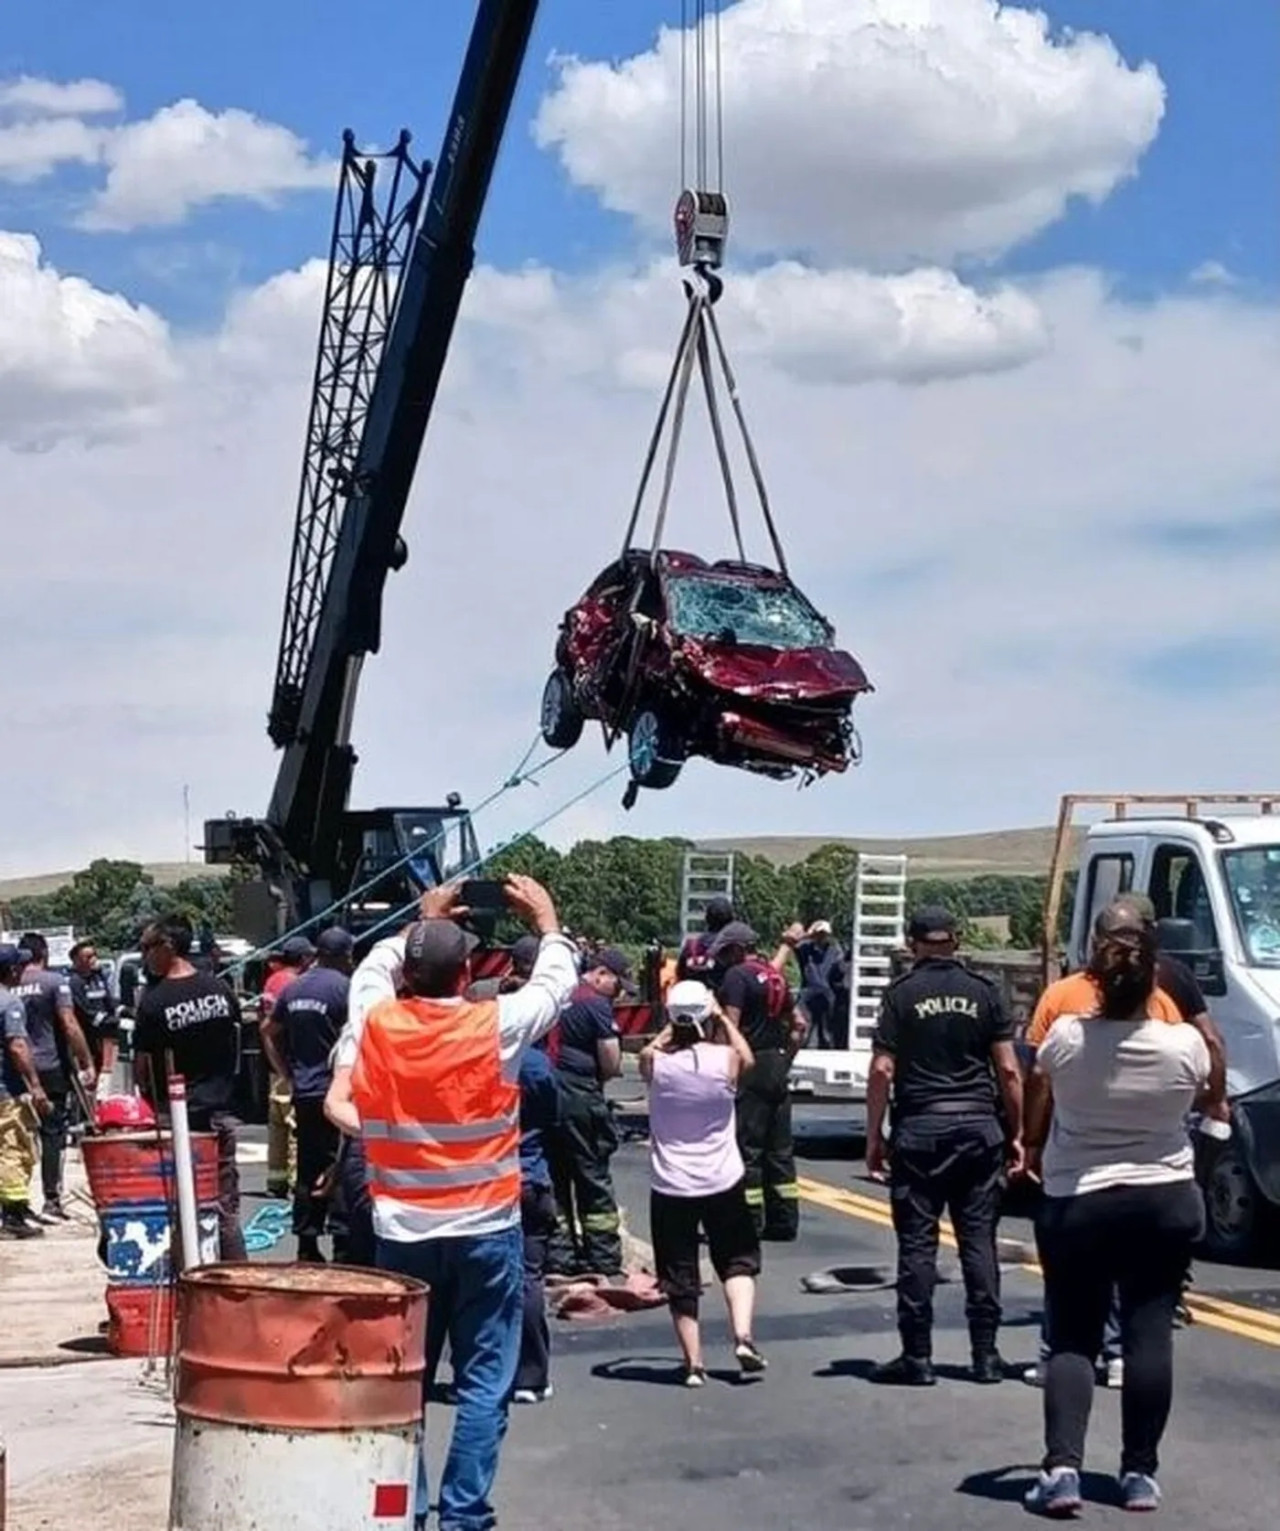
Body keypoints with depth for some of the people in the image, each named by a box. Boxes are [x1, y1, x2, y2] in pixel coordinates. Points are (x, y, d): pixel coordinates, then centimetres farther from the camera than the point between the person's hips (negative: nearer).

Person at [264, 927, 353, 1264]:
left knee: (308, 1170, 11)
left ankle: (307, 1246, 14)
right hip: (335, 1093, -6)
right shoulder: (343, 987, -10)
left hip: (303, 1093, 7)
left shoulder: (294, 987, 11)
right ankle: (342, 1245, -4)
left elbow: (268, 1031, 18)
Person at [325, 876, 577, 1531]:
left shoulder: (373, 1025, -5)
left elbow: (374, 971, 19)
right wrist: (546, 920, 23)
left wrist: (420, 923, 25)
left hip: (402, 1232, 3)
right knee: (484, 1387, 4)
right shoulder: (497, 1024, -12)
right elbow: (556, 982, 8)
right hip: (485, 1231, -3)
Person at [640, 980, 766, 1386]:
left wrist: (671, 1029, 18)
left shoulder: (656, 1061, -10)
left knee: (679, 1275, 9)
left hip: (670, 1185, 0)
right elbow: (748, 1058, 15)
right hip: (722, 1181, 0)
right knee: (738, 1260, 18)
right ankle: (743, 1335, 0)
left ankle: (693, 1362, 8)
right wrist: (724, 1019, 20)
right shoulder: (726, 1058, -10)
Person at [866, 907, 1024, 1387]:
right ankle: (986, 1355, 8)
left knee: (917, 1243, 2)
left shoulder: (901, 994, -1)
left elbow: (882, 1070, -5)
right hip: (978, 1125, 2)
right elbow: (1008, 1070, 4)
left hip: (919, 1128, -2)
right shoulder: (983, 992, 5)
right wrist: (1015, 1133, 11)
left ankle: (917, 1356, 2)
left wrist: (874, 1135, 2)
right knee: (979, 1240, 6)